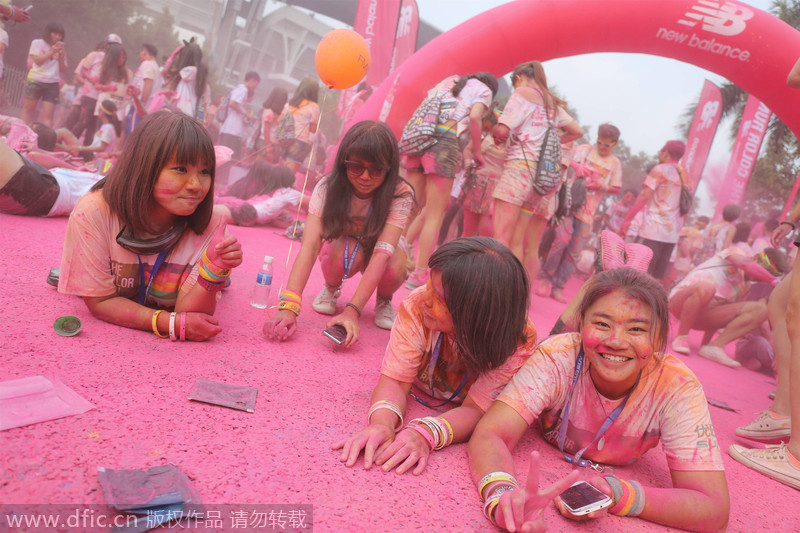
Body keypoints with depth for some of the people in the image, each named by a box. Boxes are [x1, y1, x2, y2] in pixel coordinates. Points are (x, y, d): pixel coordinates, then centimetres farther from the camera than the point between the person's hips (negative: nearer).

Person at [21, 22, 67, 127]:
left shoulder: (60, 49, 14)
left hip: (52, 84, 2)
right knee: (28, 110, 5)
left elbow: (63, 69, 6)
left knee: (48, 115, -7)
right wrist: (52, 51, -10)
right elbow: (38, 61, -7)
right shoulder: (37, 43, 6)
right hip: (36, 81, -2)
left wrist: (61, 55, -6)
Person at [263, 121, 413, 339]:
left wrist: (352, 310, -53)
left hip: (376, 252, 0)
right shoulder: (328, 188, -27)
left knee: (395, 266, -36)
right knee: (347, 248, -36)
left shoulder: (401, 195, -30)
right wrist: (288, 306, -52)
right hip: (340, 248, 0)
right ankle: (331, 288, -1)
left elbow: (382, 253, -41)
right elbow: (310, 245, -38)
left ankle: (384, 300, 0)